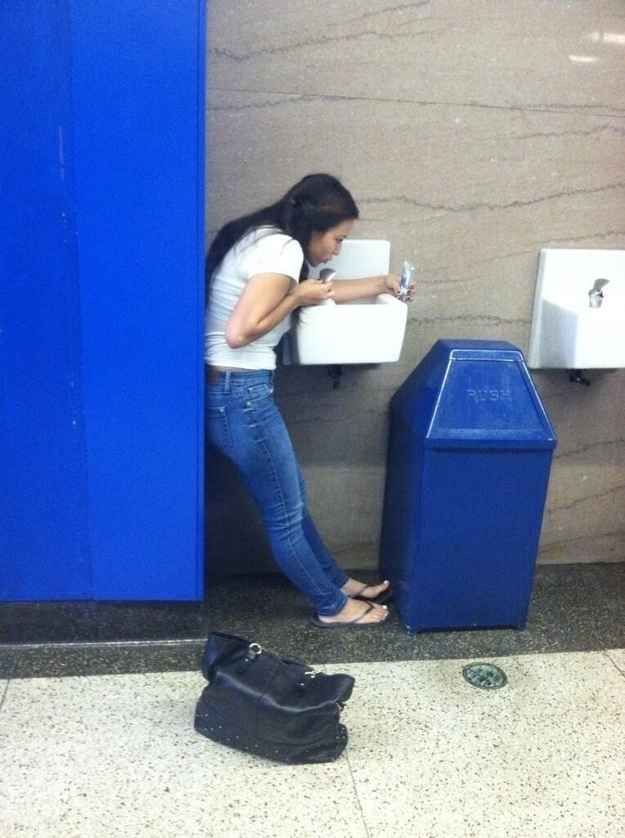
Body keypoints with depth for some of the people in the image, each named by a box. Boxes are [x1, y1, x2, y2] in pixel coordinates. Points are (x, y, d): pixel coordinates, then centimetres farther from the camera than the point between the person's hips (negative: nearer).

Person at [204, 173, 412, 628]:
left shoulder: (262, 236, 13)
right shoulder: (281, 249, -18)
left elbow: (318, 291, 26)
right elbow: (239, 332, -26)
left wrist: (382, 284, 28)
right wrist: (297, 296, -13)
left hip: (229, 388, 10)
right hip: (239, 393, -10)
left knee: (292, 498, 22)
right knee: (286, 513, 8)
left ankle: (339, 582, 39)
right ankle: (333, 606, 27)